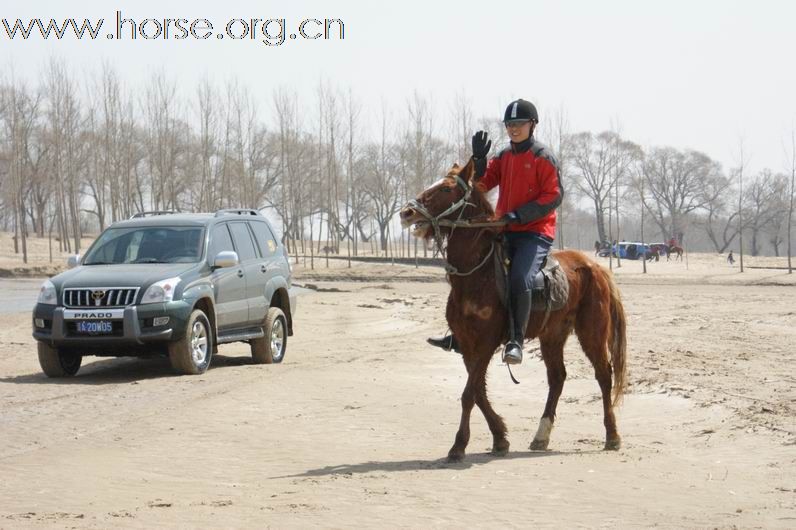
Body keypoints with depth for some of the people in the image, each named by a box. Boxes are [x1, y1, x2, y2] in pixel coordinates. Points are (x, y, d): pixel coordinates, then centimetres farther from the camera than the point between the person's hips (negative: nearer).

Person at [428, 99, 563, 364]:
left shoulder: (543, 157, -6)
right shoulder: (503, 157, 14)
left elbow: (553, 196, -12)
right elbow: (481, 185, 9)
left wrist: (518, 215, -20)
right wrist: (479, 158, -8)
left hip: (535, 232, -7)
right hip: (504, 231, 7)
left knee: (520, 280, -31)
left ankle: (516, 340, -21)